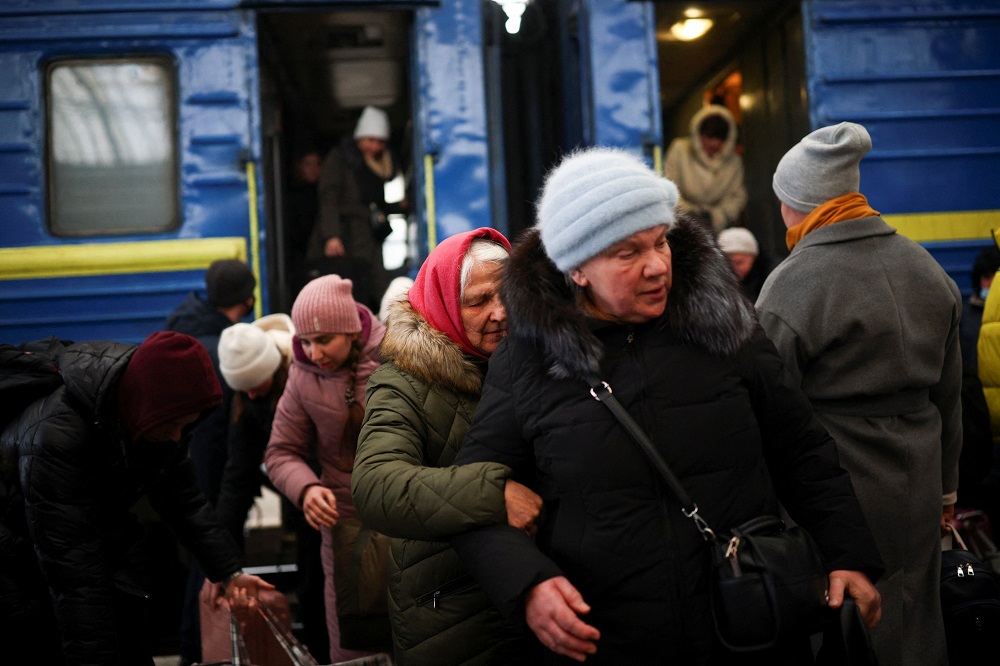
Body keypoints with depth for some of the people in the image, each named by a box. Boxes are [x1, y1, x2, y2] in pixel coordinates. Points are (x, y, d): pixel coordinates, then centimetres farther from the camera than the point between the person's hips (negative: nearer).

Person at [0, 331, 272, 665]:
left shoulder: (162, 416, -16)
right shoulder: (55, 434, -37)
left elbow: (181, 497, 0)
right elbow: (74, 577, -36)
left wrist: (228, 571, -6)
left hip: (103, 539, 6)